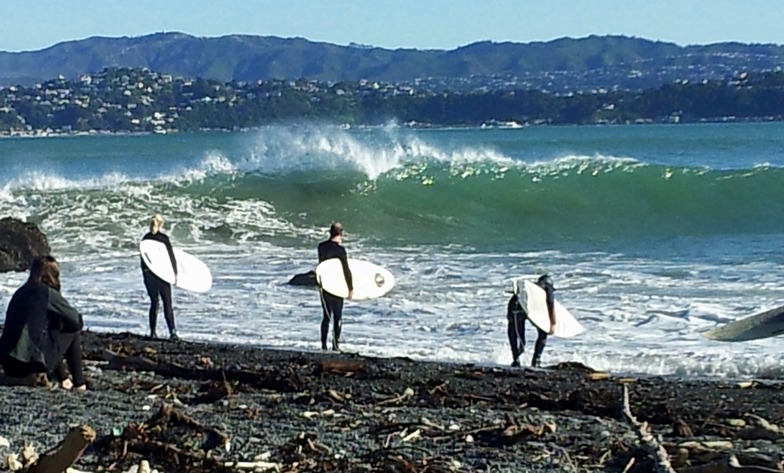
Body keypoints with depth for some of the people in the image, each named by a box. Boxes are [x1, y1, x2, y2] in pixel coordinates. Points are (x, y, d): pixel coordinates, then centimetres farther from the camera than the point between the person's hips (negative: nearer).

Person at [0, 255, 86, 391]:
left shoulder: (21, 292, 13)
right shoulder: (48, 293, -6)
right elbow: (76, 320, 0)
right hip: (32, 361, -7)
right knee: (73, 332, 12)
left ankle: (64, 380, 29)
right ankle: (79, 383, 16)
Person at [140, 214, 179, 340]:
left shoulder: (145, 239, 4)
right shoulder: (163, 238, -8)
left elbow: (143, 258, 8)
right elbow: (171, 256, -9)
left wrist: (144, 273, 16)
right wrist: (175, 273, -3)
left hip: (149, 274, 4)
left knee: (154, 302, 12)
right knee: (167, 303, -2)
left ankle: (153, 332, 11)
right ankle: (172, 331, -12)